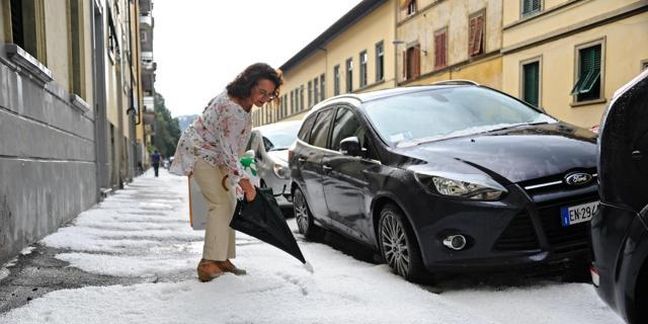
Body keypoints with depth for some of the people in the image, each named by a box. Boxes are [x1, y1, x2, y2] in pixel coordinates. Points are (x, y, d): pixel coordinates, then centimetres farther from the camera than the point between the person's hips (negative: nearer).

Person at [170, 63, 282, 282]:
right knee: (219, 204, -17)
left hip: (216, 155, 10)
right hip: (200, 153, -10)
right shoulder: (231, 109, -33)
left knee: (229, 204, 7)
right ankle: (209, 264, -15)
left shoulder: (242, 102, -3)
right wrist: (244, 180, -25)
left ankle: (222, 259, 13)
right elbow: (228, 150, -30)